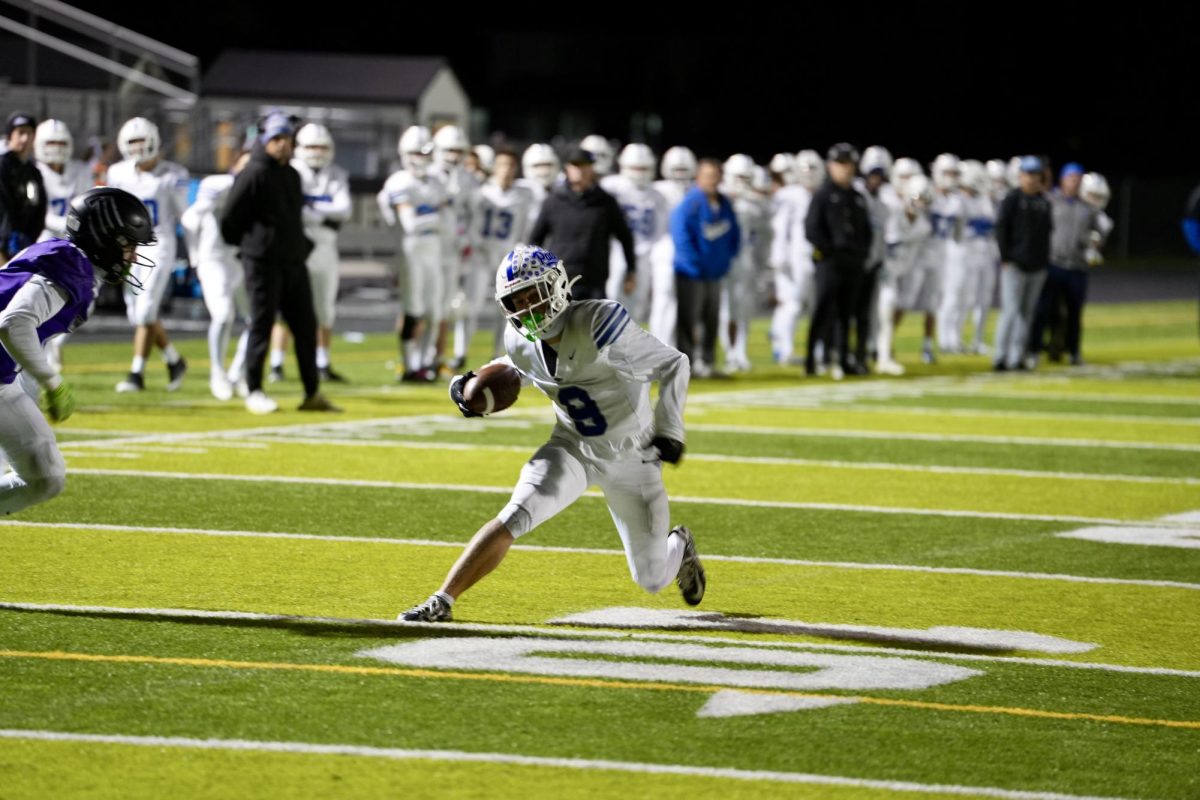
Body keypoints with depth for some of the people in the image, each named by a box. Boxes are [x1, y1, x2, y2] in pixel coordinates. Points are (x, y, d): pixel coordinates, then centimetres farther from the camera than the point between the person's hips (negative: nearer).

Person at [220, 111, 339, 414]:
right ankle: (254, 392, 6)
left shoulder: (292, 176, 14)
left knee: (306, 326, 6)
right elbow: (230, 219, -10)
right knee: (262, 325, -2)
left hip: (294, 263, 8)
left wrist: (302, 246, 14)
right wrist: (250, 245, 2)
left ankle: (312, 393, 11)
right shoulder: (254, 174, -12)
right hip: (264, 263, -8)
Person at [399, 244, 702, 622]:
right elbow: (515, 371, 15)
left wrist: (670, 431, -28)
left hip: (631, 455, -3)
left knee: (652, 579, 7)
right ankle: (441, 601, -20)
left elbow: (673, 365, -19)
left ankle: (679, 547, 44)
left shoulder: (598, 326, -29)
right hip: (573, 448, 3)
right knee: (514, 518, -24)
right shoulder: (522, 340, -11)